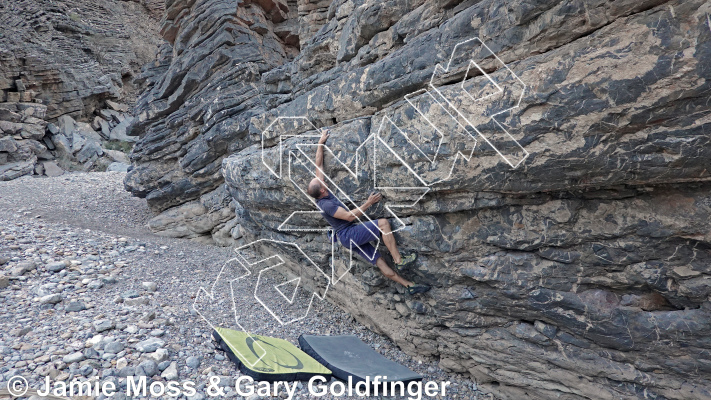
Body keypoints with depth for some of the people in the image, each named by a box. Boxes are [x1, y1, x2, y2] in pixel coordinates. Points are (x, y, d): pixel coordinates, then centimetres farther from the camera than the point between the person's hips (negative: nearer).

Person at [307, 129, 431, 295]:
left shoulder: (321, 194, 6)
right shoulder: (326, 205, -20)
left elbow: (318, 164, 10)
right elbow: (349, 216, -23)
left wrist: (321, 143, 13)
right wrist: (369, 203, -18)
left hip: (349, 238, 9)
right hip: (349, 233, -9)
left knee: (379, 261, 4)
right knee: (383, 223, -18)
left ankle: (409, 286, 4)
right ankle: (398, 260, -15)